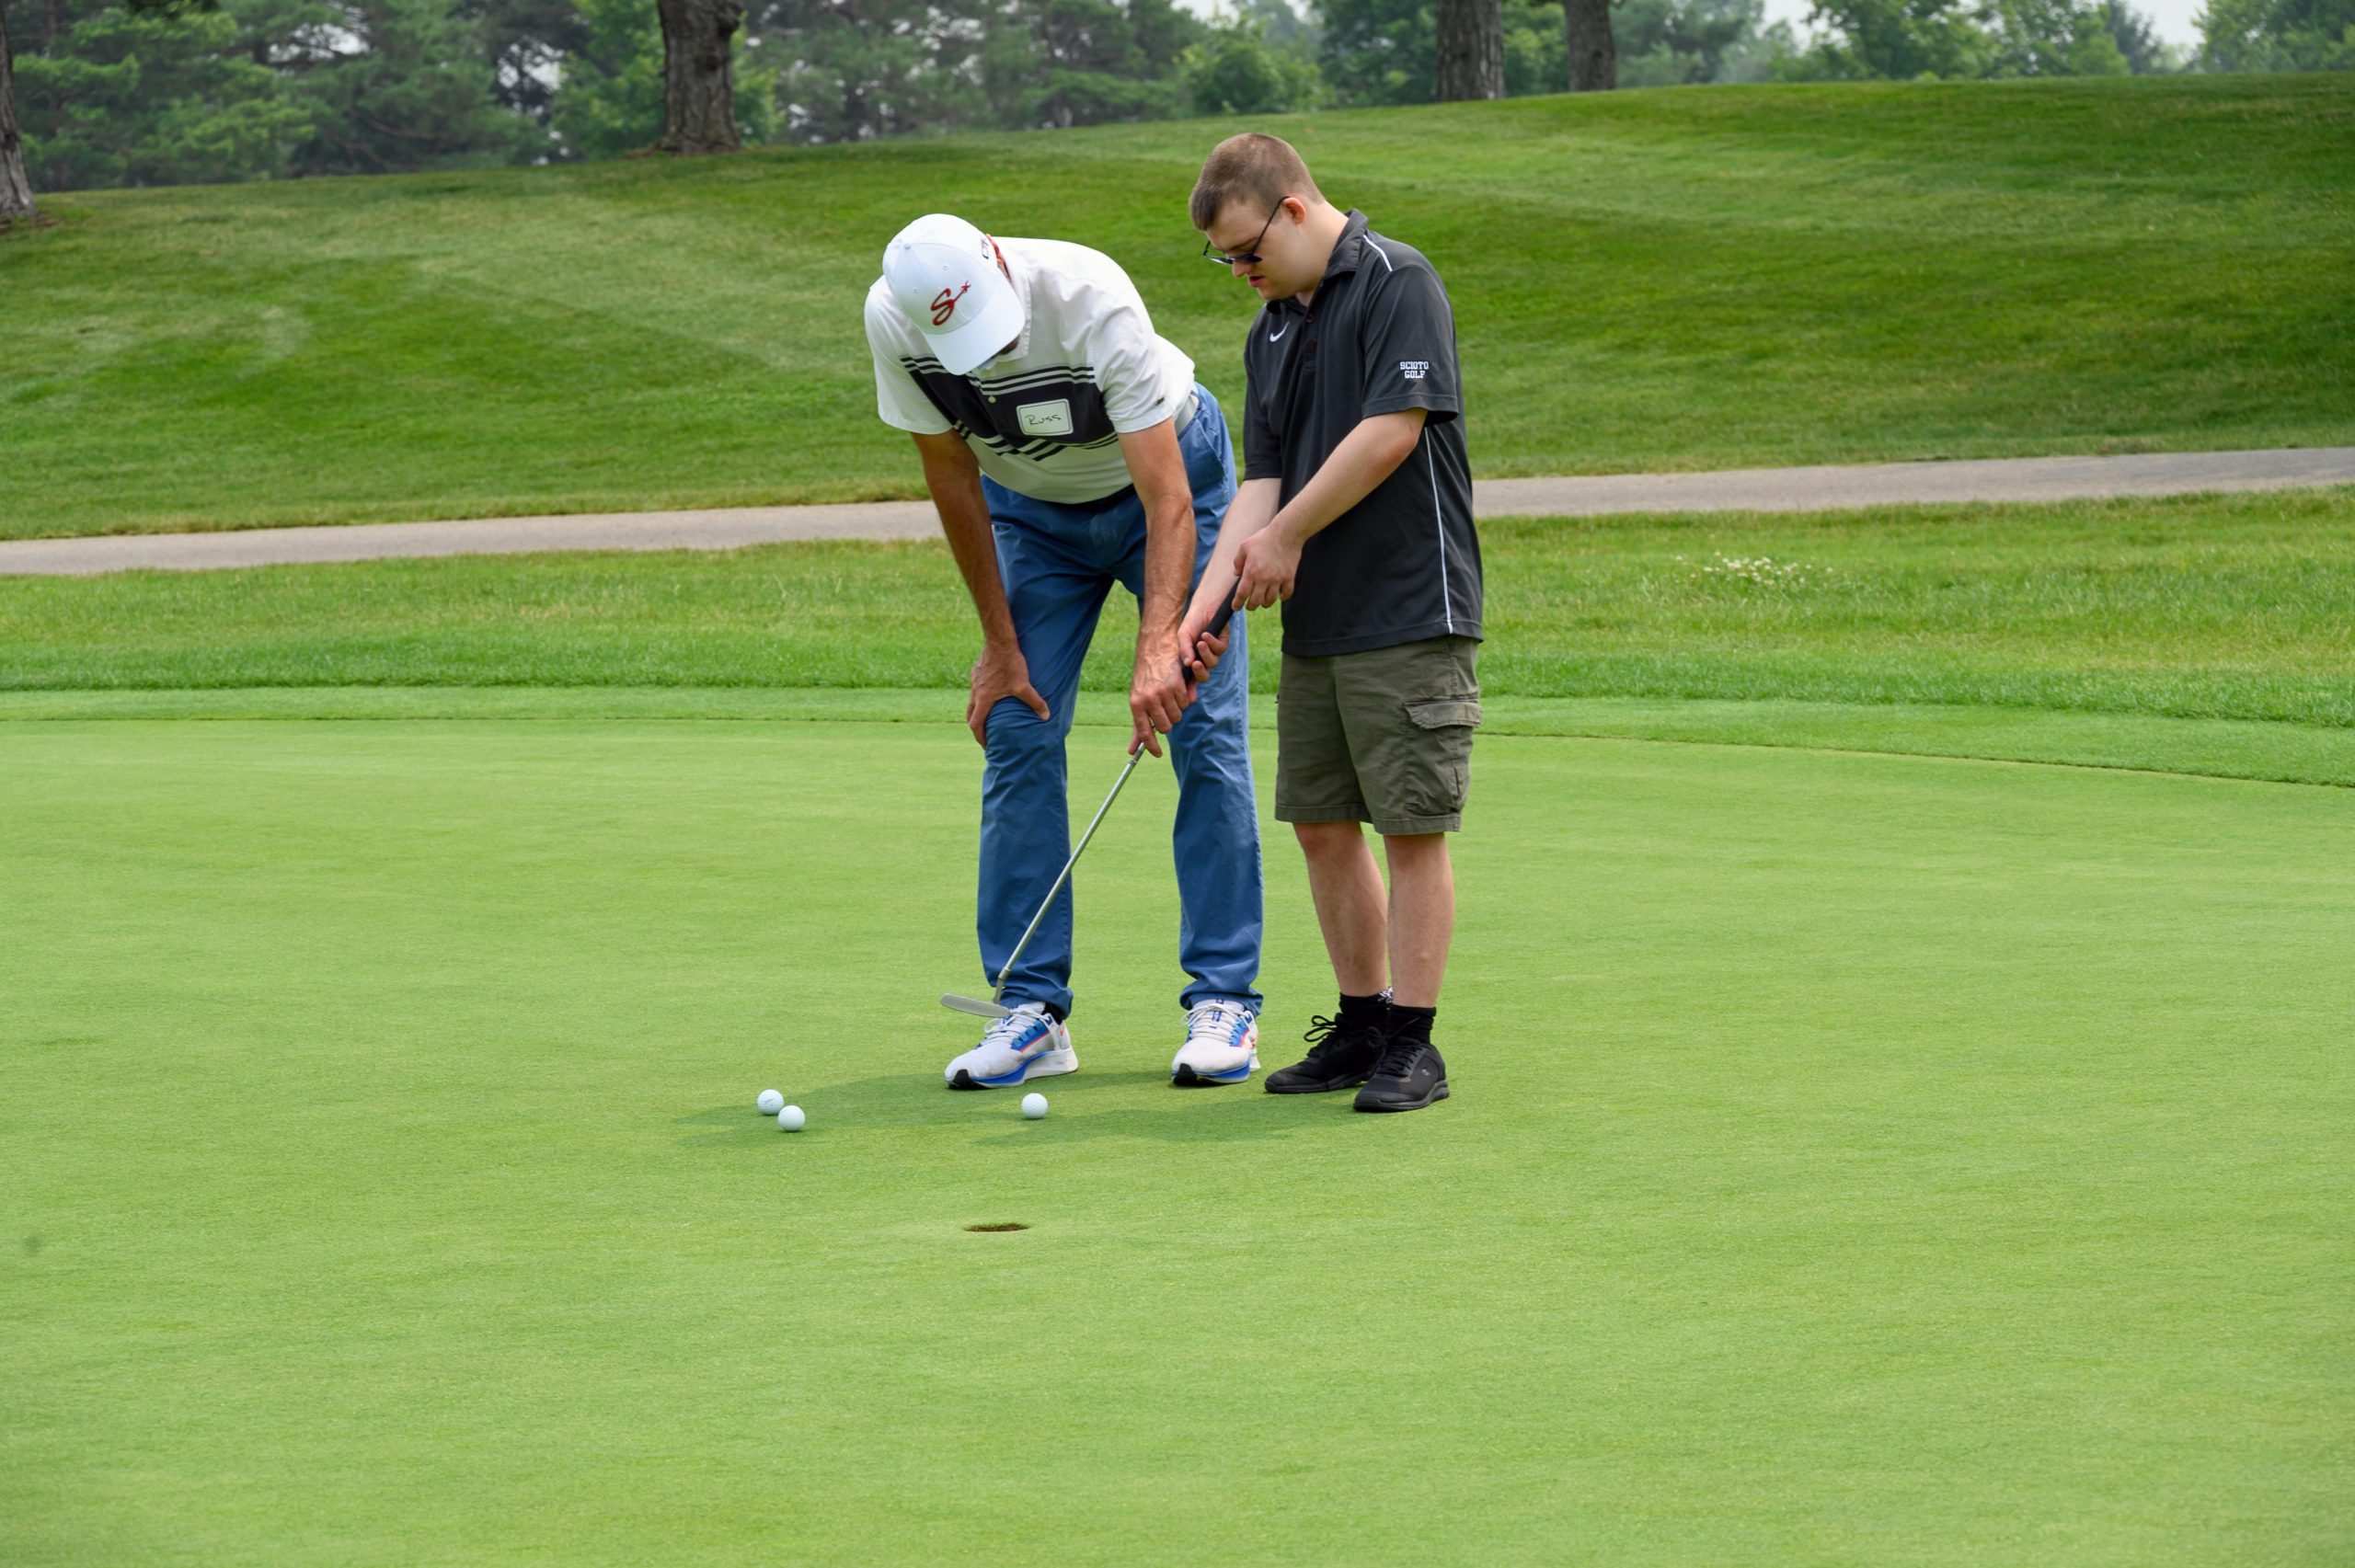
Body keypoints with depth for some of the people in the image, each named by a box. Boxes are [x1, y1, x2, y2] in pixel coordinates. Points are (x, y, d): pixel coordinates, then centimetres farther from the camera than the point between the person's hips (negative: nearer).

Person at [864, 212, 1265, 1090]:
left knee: (1203, 730, -10)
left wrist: (1160, 646, -50)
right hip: (1032, 506, 3)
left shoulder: (1091, 301, -37)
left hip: (1165, 473, -3)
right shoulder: (893, 321, -26)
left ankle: (1224, 1001, -6)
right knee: (1017, 735, -6)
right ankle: (1033, 1009, -2)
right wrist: (999, 642, -8)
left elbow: (1169, 503, -37)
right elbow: (953, 479, -10)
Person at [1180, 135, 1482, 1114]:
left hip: (1409, 616, -8)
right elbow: (1262, 478, 10)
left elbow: (1392, 428, -18)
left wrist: (1287, 534, -9)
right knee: (1322, 825, 9)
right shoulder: (1271, 330, 15)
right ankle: (1362, 1025, 19)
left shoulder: (1397, 282, -10)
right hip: (1316, 622, 8)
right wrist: (1206, 600, -3)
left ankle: (1412, 1044, -1)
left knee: (1412, 829, -5)